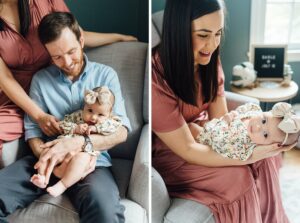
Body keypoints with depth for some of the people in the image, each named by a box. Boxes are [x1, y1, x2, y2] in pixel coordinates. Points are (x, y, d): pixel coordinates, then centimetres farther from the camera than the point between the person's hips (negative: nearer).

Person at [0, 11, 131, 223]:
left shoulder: (105, 75, 7)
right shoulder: (40, 79, 13)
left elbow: (121, 131, -2)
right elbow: (32, 130, 7)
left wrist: (81, 143, -19)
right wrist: (47, 154, -17)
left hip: (92, 161, -3)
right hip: (49, 160, 3)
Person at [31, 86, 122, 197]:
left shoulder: (108, 122, 11)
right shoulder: (77, 115, 18)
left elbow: (116, 124, -10)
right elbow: (61, 124, 13)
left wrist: (96, 128, -14)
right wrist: (75, 128, -6)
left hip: (85, 153, -5)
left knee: (80, 158, -37)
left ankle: (62, 185, -36)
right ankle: (43, 176, -22)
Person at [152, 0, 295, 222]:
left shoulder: (208, 60, -7)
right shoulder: (157, 78, -32)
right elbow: (187, 150, -27)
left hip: (203, 134, 7)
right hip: (170, 155, -7)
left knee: (264, 157, -9)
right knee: (239, 176, -22)